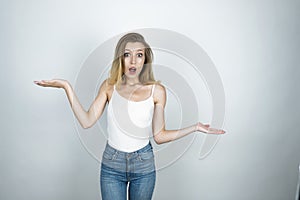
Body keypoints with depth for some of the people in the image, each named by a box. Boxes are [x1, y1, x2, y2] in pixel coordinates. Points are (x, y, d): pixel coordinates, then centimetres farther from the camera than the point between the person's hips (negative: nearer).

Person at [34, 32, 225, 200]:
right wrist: (67, 86, -14)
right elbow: (87, 121, -10)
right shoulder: (109, 86, -4)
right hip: (112, 164, 1)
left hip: (143, 165, 0)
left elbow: (159, 135, -5)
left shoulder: (157, 90, -8)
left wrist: (195, 127, -13)